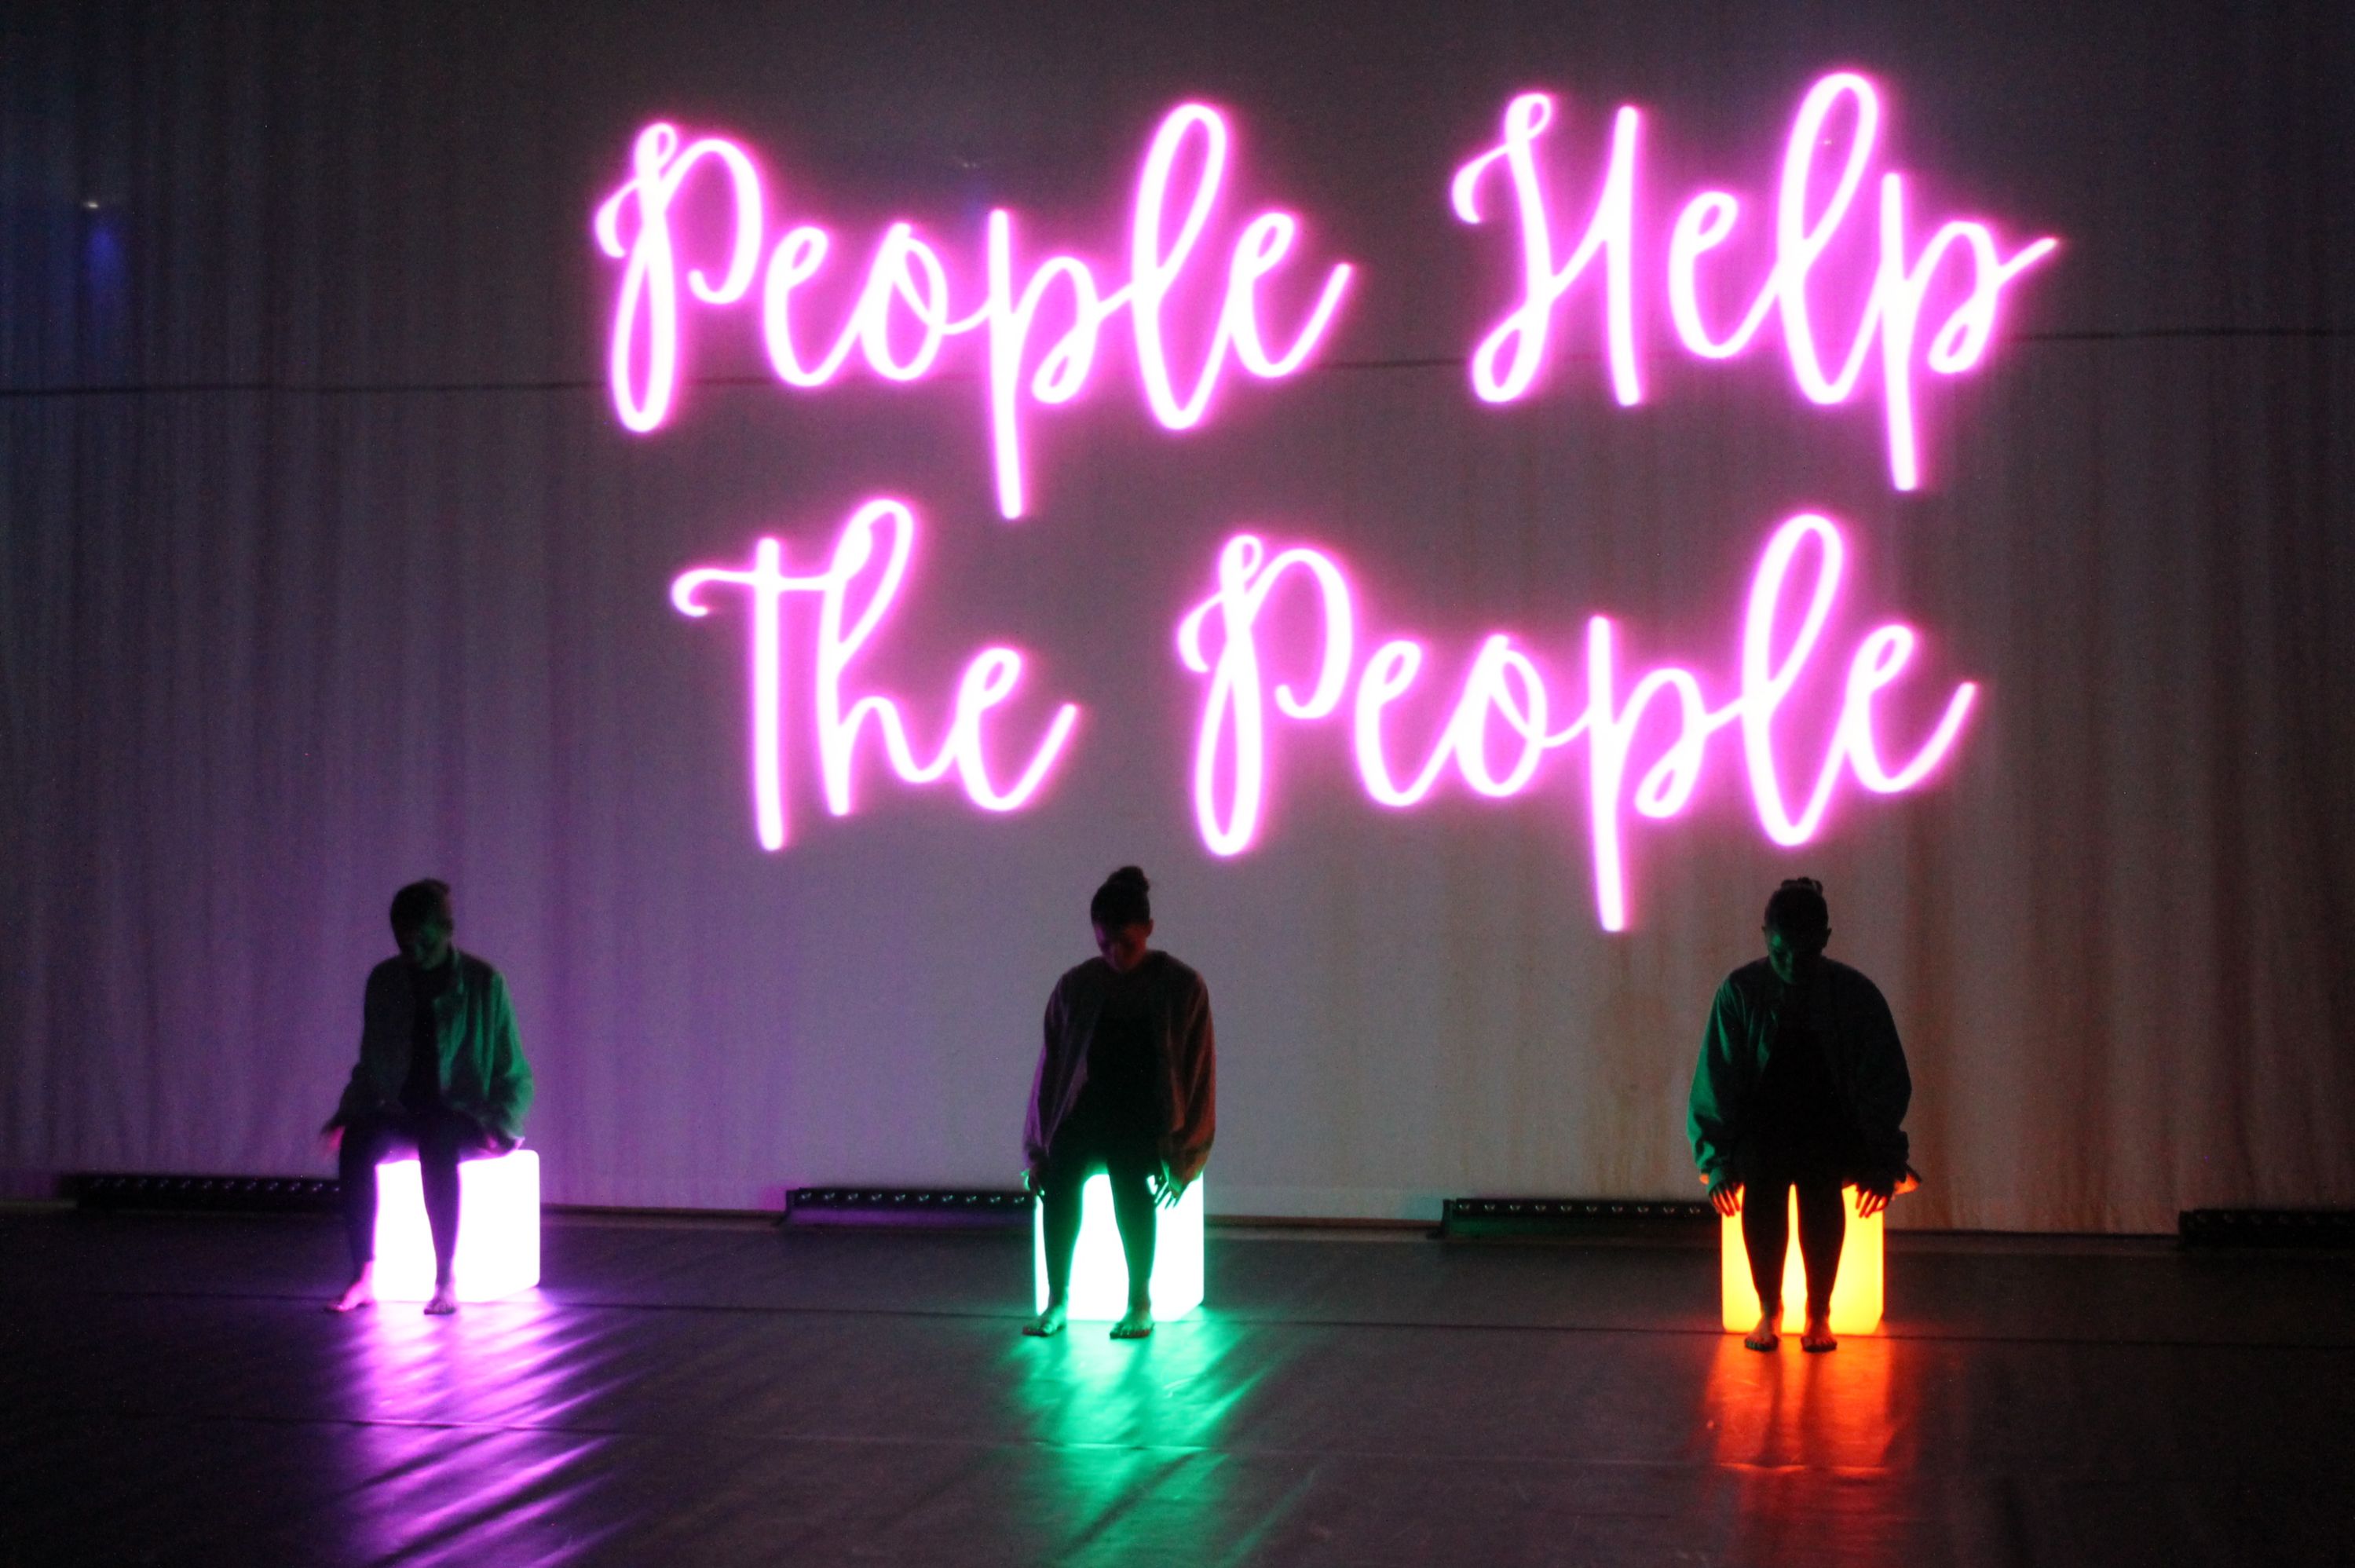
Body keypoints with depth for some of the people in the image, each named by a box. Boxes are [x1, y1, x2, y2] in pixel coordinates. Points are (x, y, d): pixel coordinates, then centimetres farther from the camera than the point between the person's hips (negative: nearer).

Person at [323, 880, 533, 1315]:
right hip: (403, 1113, 4)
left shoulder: (483, 983, -5)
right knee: (357, 1137, -30)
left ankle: (446, 1279, -33)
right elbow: (371, 1066, 15)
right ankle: (363, 1277, -30)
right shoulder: (384, 982, 6)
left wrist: (496, 1128, -17)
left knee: (436, 1141, -38)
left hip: (464, 1119, -3)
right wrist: (348, 1112, -2)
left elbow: (515, 1078, -2)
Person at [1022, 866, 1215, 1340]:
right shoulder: (1076, 987, 4)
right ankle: (1057, 1299, -24)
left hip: (1148, 1118, -2)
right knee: (1060, 1174, -32)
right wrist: (1037, 1151, 0)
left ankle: (1141, 1302, -23)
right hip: (1088, 1111, 2)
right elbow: (1050, 1068, 7)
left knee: (1131, 1177, -36)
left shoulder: (1182, 988, -2)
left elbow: (1199, 1075, -2)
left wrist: (1183, 1158, -9)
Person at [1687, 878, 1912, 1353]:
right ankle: (1768, 1308, -22)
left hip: (1832, 1127, 0)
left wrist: (1883, 1163, -9)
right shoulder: (1739, 991, -5)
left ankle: (1819, 1312, -25)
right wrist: (1718, 1160, -10)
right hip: (1762, 1125, 0)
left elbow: (1886, 1083, 2)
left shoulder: (1856, 993, -5)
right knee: (1760, 1176, -34)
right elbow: (1716, 1083, 0)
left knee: (1819, 1176, -34)